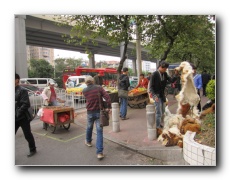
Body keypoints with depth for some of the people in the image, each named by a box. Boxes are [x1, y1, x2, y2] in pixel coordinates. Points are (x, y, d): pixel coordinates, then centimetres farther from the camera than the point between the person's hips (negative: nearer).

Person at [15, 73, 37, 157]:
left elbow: (26, 104, -18)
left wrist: (18, 114, -22)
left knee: (28, 134, 7)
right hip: (15, 118, 6)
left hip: (22, 117, -6)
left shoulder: (22, 90, -12)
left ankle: (33, 150, 27)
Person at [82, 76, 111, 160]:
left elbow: (87, 99, 8)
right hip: (99, 112, -2)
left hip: (90, 112, 2)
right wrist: (108, 107, -11)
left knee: (89, 127, 26)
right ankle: (99, 152, -4)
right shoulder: (99, 88, -7)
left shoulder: (84, 91, -3)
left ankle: (88, 141, 51)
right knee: (99, 131, -1)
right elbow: (107, 96, -16)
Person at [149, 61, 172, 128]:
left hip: (162, 95, 7)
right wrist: (155, 96, -21)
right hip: (156, 95, -7)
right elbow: (151, 86, -14)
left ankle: (161, 125, 27)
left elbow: (171, 80, -1)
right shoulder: (154, 74, -13)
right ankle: (158, 127, 3)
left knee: (162, 112, 14)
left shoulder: (165, 74, 5)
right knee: (159, 112, -6)